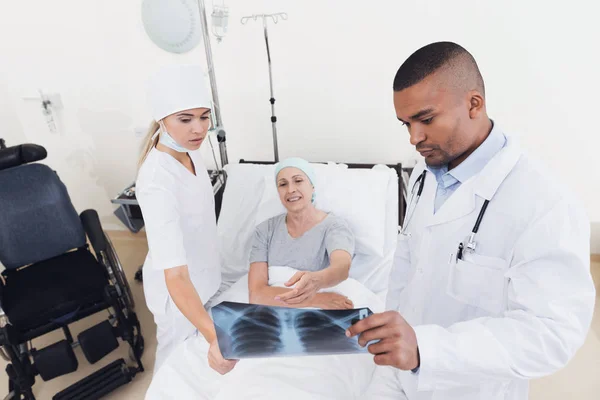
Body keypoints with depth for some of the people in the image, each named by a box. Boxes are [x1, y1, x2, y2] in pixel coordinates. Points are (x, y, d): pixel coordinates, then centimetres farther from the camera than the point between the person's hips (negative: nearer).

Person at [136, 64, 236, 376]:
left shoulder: (189, 151, -9)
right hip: (179, 286, -7)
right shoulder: (157, 183, -36)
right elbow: (175, 276, -41)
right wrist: (215, 338, -49)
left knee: (198, 349, 31)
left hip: (204, 271, 8)